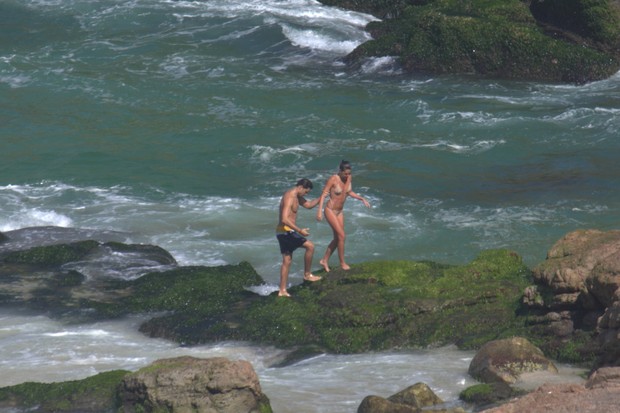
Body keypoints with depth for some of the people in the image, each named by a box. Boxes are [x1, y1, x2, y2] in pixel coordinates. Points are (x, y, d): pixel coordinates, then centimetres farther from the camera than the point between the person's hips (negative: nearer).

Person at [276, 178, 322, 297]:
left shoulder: (296, 196, 12)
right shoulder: (289, 198, -20)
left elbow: (308, 205, 26)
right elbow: (285, 219, -29)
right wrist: (300, 230, -27)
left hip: (283, 232, 10)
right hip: (286, 231, -10)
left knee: (287, 261, 11)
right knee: (310, 246, -6)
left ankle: (282, 291, 12)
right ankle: (307, 274, 6)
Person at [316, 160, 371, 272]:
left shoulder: (348, 178, -3)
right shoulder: (333, 179, -21)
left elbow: (350, 192, 13)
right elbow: (324, 194, -19)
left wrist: (362, 199, 3)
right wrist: (319, 211, -25)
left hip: (339, 212, 7)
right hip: (330, 211, -7)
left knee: (337, 238, 10)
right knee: (341, 236, -9)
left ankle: (324, 260, 24)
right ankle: (342, 263, 2)